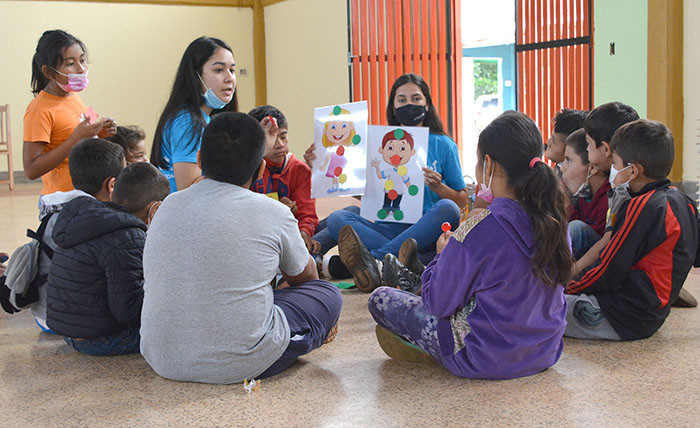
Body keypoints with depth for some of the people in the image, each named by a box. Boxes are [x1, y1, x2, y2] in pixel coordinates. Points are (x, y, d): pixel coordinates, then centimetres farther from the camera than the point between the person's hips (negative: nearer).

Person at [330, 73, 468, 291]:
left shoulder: (443, 145, 8)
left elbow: (462, 200, 9)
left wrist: (438, 187, -11)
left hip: (425, 232, -2)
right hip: (388, 230, 2)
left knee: (447, 208, -32)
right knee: (337, 219, -19)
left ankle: (374, 260, -41)